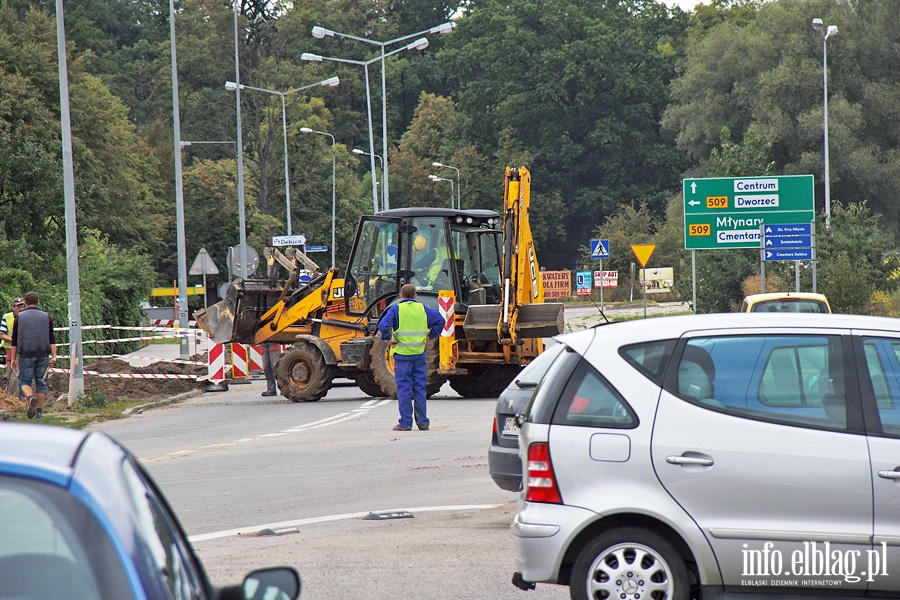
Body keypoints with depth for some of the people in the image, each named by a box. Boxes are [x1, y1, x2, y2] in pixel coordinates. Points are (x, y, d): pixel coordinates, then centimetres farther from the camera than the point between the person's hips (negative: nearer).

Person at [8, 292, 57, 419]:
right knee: (41, 382, 8)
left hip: (26, 355, -1)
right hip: (43, 355, 1)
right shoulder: (46, 317, 8)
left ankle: (30, 398, -25)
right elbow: (51, 339, 2)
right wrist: (54, 356, -1)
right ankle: (39, 411, 7)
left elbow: (14, 341, 4)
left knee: (24, 381, 5)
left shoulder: (19, 317, 5)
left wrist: (14, 358, 6)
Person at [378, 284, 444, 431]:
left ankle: (405, 423, -1)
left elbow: (383, 325, -16)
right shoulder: (422, 309, 7)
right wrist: (431, 336, 7)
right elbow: (439, 320, 0)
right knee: (420, 388, 9)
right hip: (420, 354, 3)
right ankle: (423, 422, 10)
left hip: (402, 353, -3)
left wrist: (389, 339, -3)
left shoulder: (396, 309, -3)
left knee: (404, 388, 0)